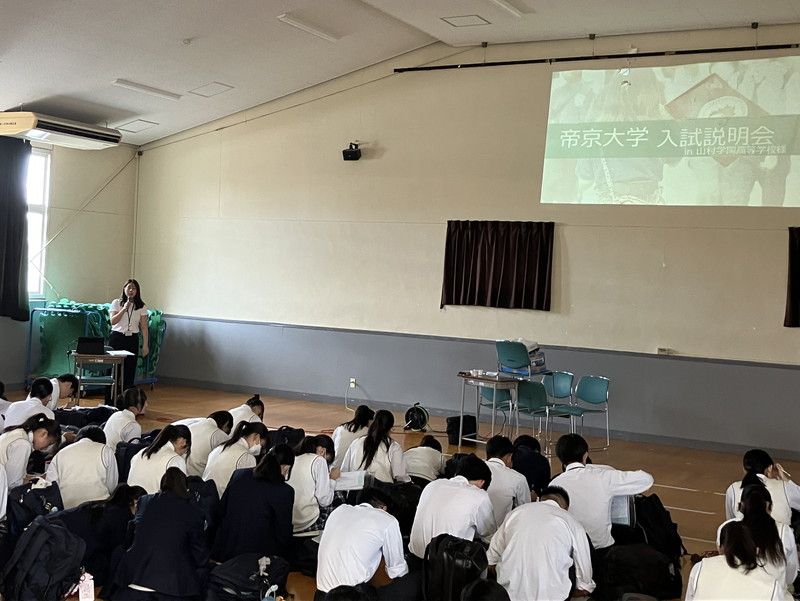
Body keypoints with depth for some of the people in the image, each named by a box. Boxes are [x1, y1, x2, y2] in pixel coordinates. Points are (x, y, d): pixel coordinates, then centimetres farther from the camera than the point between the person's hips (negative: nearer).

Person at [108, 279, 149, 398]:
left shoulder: (141, 306, 4)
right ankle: (110, 401, 4)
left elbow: (144, 327, 3)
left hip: (132, 339, 1)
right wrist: (124, 309, -16)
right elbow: (113, 321, -7)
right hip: (117, 338, -1)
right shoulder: (116, 303, 3)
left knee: (129, 371, 1)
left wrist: (145, 345, -1)